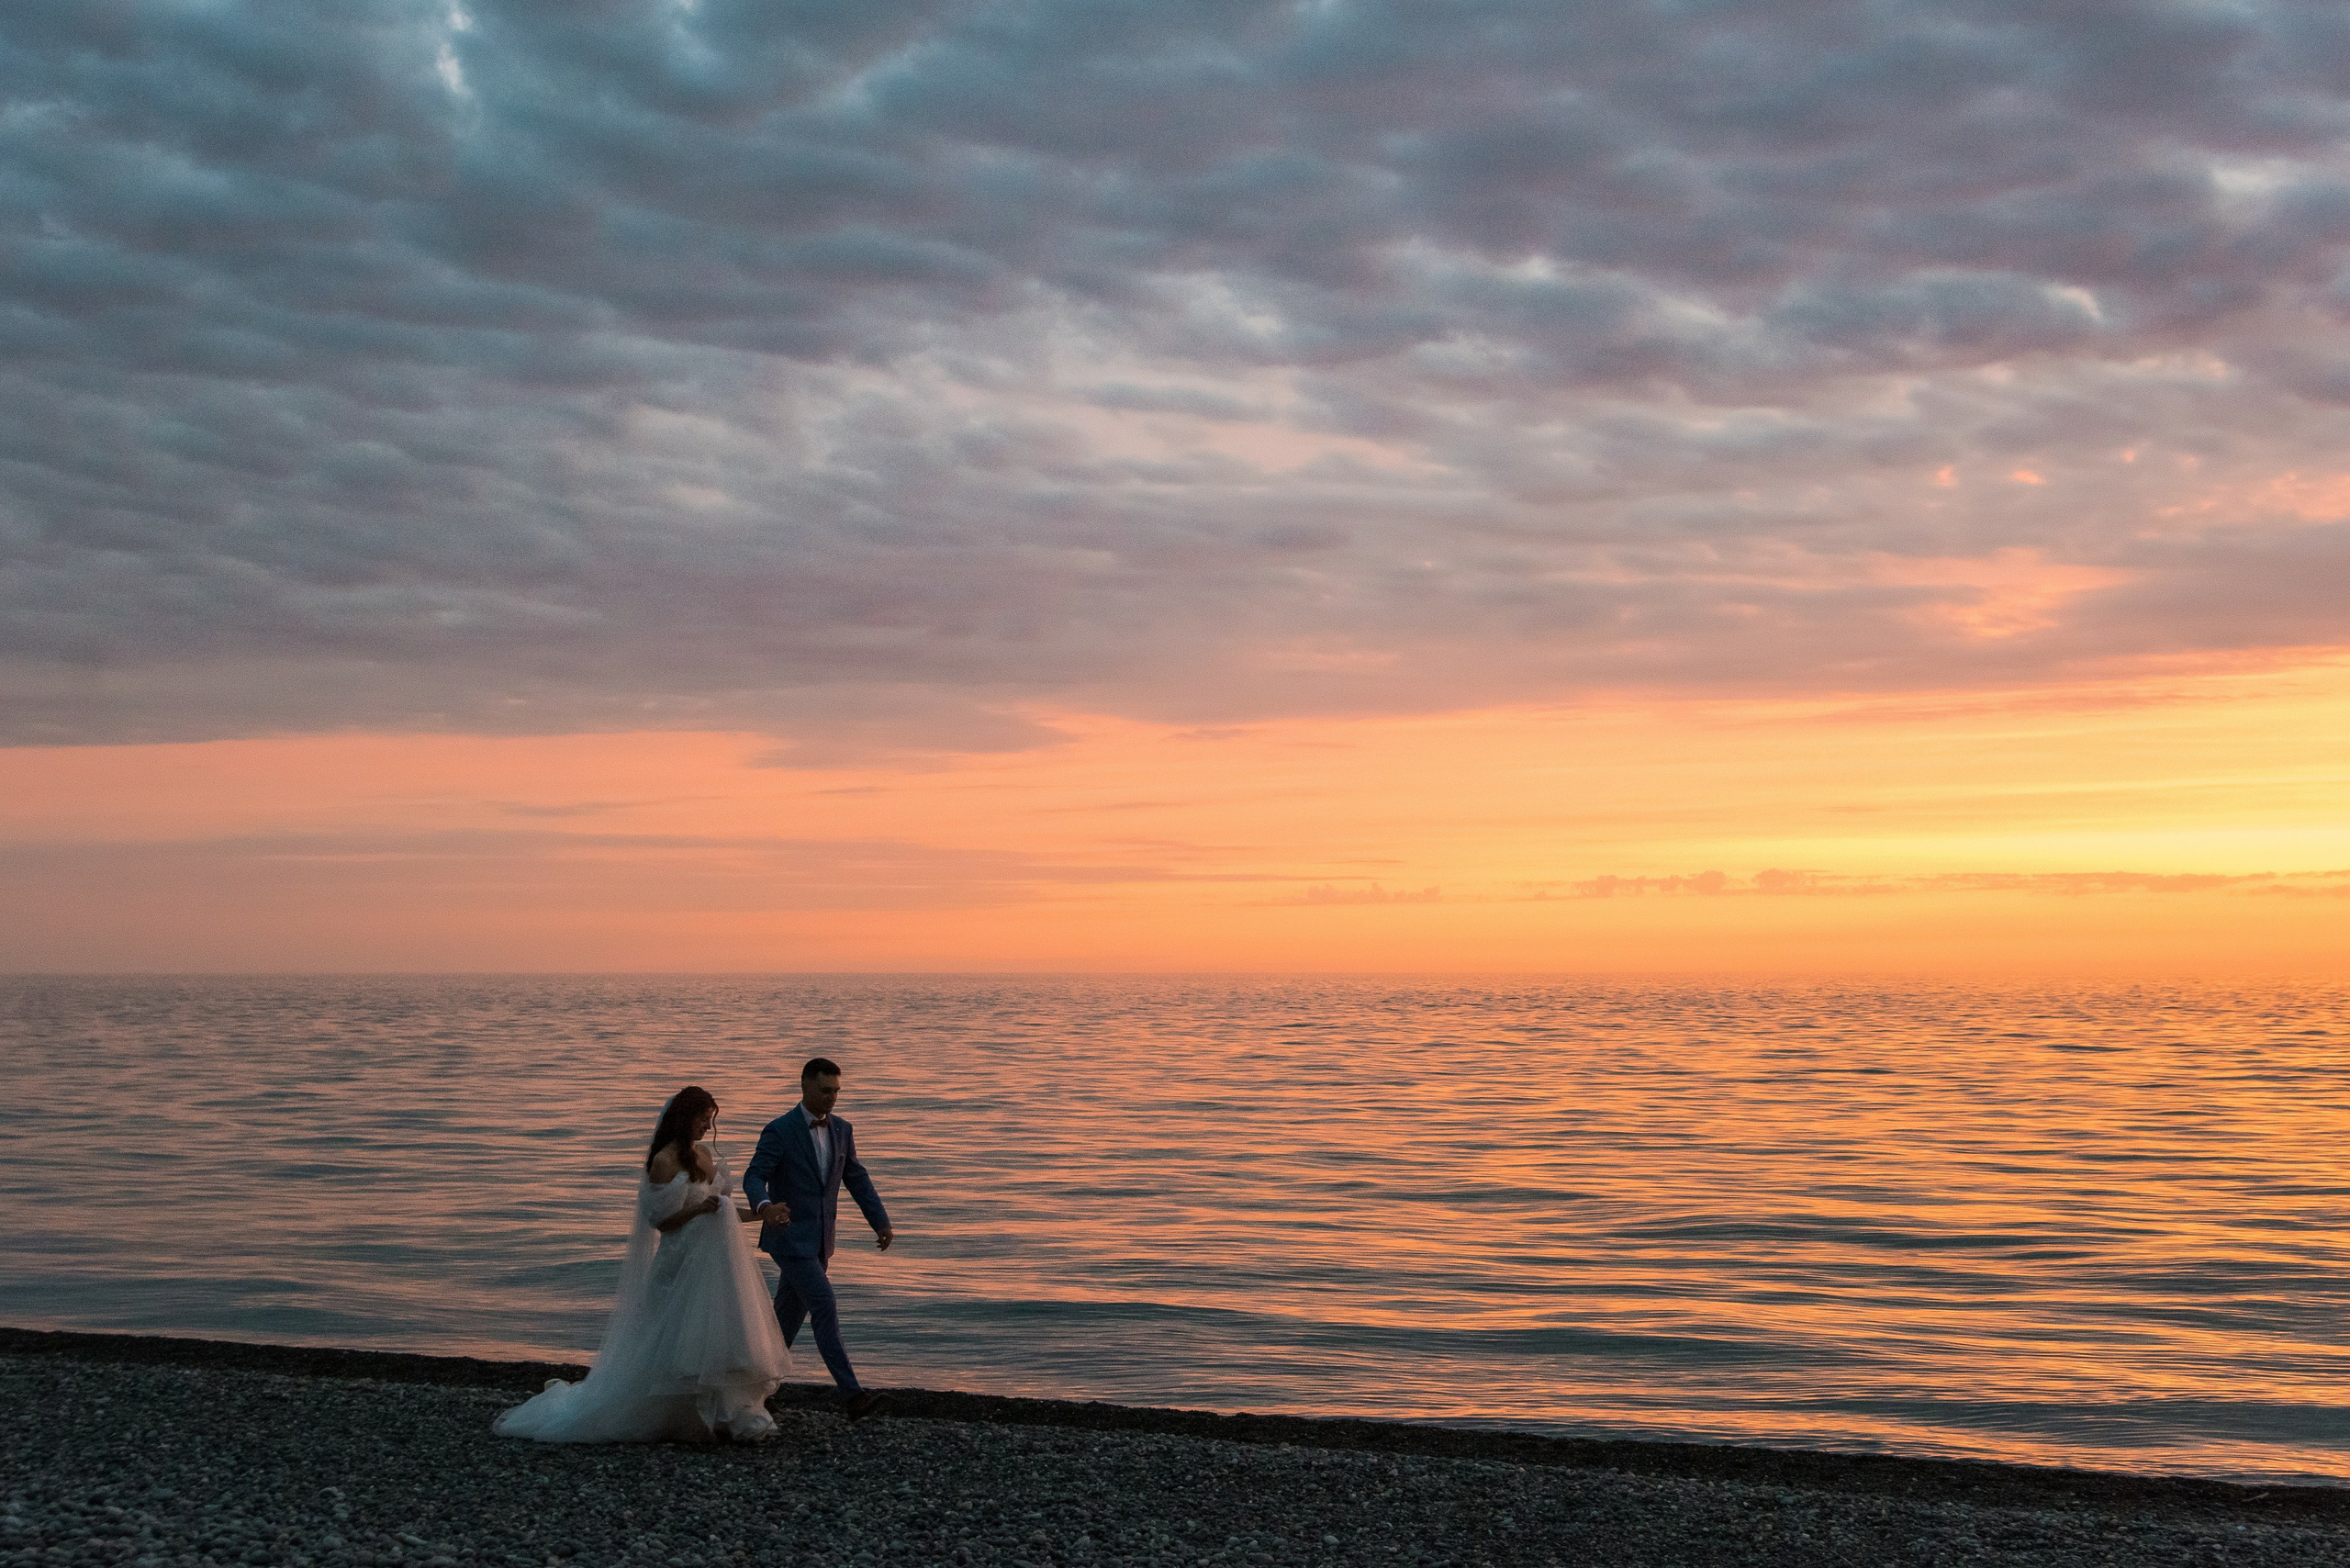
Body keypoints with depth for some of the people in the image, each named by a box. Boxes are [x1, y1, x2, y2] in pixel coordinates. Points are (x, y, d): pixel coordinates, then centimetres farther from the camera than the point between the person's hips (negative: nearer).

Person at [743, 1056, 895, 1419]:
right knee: (825, 1308, -15)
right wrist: (765, 1206, -43)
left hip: (819, 1240, 7)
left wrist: (881, 1222, 4)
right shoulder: (780, 1131, -14)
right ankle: (851, 1394, -18)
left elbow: (857, 1179, 12)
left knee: (789, 1315, 15)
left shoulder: (841, 1129, 6)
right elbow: (753, 1177, -21)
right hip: (789, 1237, -7)